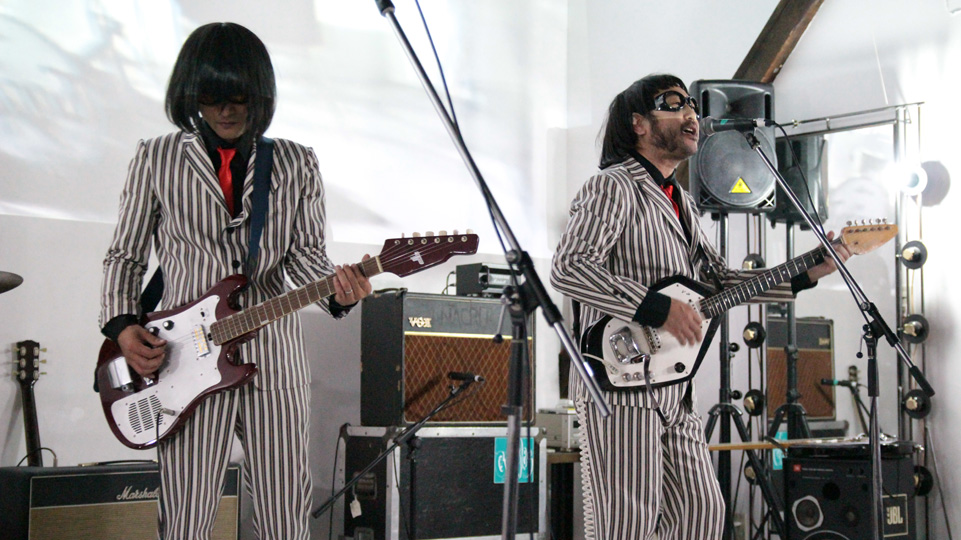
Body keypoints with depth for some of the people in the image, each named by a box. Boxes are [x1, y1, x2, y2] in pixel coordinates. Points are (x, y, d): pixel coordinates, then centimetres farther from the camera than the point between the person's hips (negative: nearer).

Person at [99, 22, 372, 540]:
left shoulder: (297, 165, 11)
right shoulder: (156, 159, 8)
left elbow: (304, 253, 6)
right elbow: (125, 254, 11)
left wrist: (337, 288, -16)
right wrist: (122, 325, -5)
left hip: (273, 355, 1)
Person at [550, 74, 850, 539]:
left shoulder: (681, 202, 21)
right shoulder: (613, 187, -8)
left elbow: (719, 278, 23)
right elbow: (568, 269, -20)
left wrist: (805, 275, 13)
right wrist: (658, 308, -23)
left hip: (674, 391, 10)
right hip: (622, 384, -9)